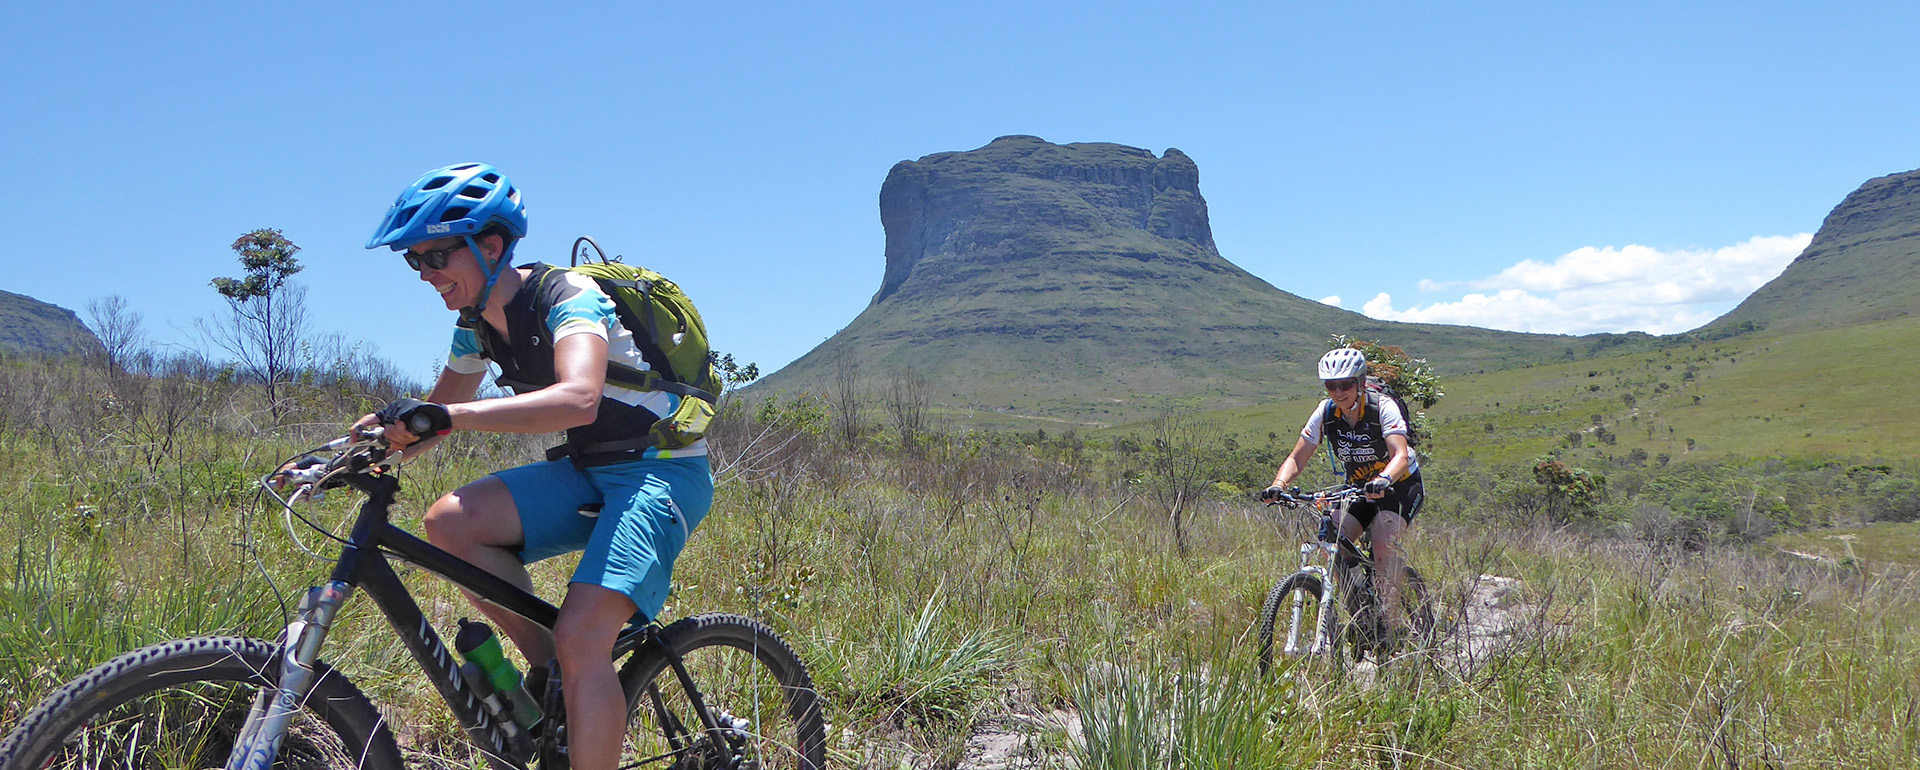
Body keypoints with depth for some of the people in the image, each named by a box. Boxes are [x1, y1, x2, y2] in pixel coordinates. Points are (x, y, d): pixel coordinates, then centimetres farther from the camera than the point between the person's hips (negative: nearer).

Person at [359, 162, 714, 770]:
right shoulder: (478, 324, 6)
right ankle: (550, 666, -1)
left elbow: (577, 399, -40)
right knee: (449, 522, -14)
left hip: (662, 472, -8)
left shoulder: (567, 296, -20)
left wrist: (451, 416, -46)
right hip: (588, 473, 8)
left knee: (581, 641, -23)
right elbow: (436, 414, 18)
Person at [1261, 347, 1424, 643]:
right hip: (1358, 487, 5)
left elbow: (1401, 456, -37)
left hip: (1400, 485, -4)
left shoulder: (1382, 407, -24)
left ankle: (1393, 622, -18)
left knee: (1383, 543, -28)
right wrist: (1278, 485, -33)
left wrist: (1383, 480, -59)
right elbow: (1297, 458, -13)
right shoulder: (1325, 412, -12)